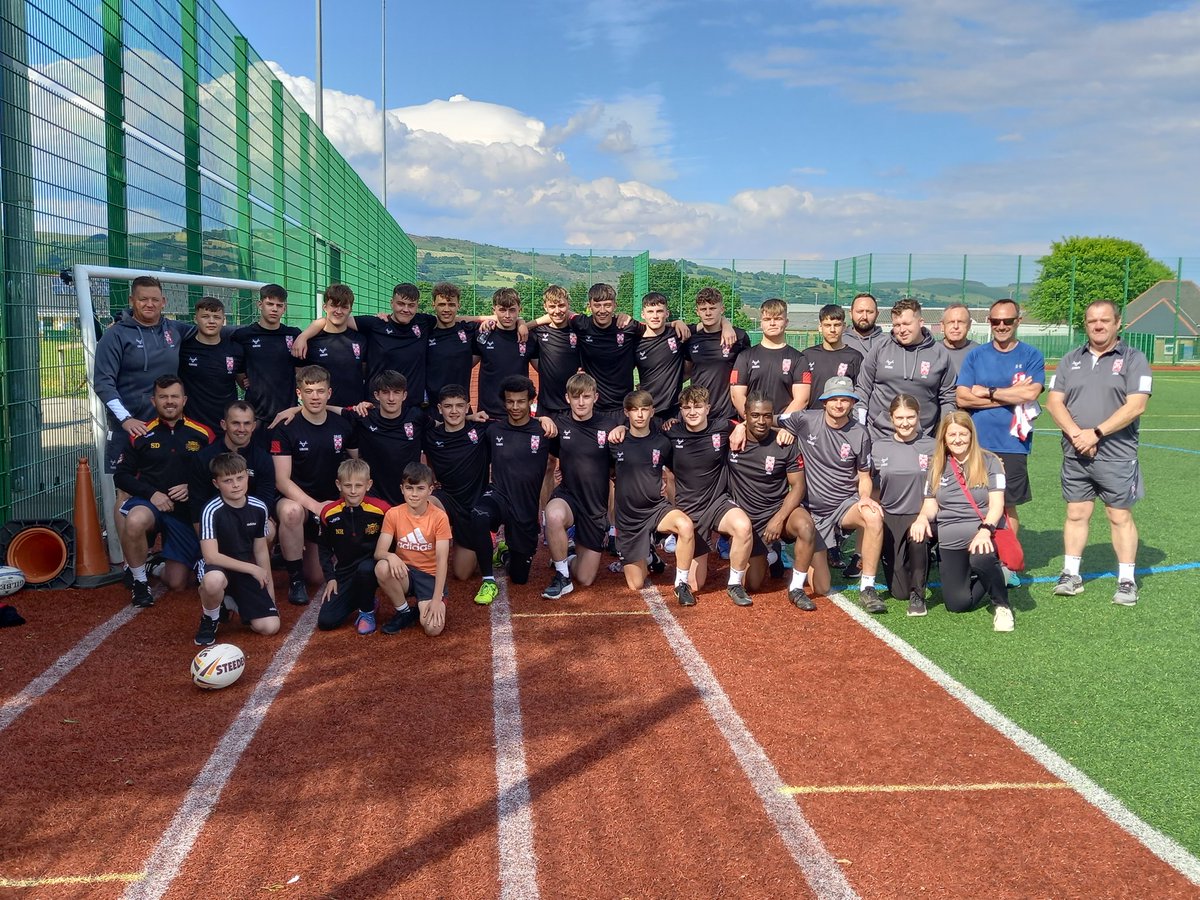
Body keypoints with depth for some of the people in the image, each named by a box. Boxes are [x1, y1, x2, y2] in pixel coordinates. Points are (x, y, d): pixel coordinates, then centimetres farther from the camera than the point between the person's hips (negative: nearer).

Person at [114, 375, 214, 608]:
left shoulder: (202, 435, -1)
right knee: (135, 522, -40)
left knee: (176, 582, 0)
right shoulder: (141, 435, -1)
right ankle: (139, 580, -12)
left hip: (187, 510, 1)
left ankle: (160, 564, 39)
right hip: (148, 502, -1)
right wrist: (152, 493, -15)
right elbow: (121, 476, 0)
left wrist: (191, 489, -14)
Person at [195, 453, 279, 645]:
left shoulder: (259, 508, -5)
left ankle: (234, 602, 19)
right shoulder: (211, 511, -20)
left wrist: (270, 592, 8)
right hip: (218, 568, -4)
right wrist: (252, 568, -20)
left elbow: (261, 550, 6)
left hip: (247, 571, 4)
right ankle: (209, 619, -7)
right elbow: (211, 556, -24)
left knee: (270, 627, -11)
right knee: (214, 580, -43)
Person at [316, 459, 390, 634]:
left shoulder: (382, 509, -13)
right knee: (325, 621, -10)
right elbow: (325, 549, 9)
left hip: (371, 567, -3)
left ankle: (367, 611, -10)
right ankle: (358, 599, 20)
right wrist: (330, 578, 3)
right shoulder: (329, 513, -5)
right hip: (344, 572, 3)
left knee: (365, 568, -39)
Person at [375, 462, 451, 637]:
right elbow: (379, 552, -12)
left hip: (431, 576, -2)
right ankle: (403, 611, -6)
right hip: (404, 573, 3)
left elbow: (442, 560, -16)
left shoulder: (439, 517, -12)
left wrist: (436, 600, -24)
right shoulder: (393, 514, -6)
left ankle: (422, 607, 11)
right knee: (382, 567, -33)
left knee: (433, 628, -27)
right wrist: (391, 556, -38)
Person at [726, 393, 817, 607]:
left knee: (805, 525, -36)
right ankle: (768, 553, 36)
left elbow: (798, 486, -9)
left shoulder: (785, 444, -10)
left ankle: (796, 589, -18)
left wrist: (778, 519, -21)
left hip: (780, 509, -1)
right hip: (747, 517, 1)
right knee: (754, 583, 0)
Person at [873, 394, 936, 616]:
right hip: (890, 517, 2)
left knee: (917, 539, -39)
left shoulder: (931, 447, -1)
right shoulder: (878, 448, 3)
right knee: (899, 591, -2)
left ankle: (917, 594, -16)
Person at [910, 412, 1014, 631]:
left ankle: (1002, 605, -11)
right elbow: (930, 505, 10)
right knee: (957, 604, -7)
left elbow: (996, 504, -8)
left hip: (983, 533, -3)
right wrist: (923, 517, -14)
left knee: (980, 558, -40)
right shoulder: (937, 466, 11)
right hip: (950, 540, 4)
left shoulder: (989, 462, 0)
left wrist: (985, 530, -26)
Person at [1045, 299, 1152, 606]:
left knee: (1120, 516, 2)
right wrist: (1076, 433, -13)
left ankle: (1126, 581, 11)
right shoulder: (1070, 360, 10)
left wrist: (1096, 433, -18)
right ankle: (1071, 575, 17)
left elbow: (1135, 406, -13)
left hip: (1117, 456, -4)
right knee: (1076, 514, 9)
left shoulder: (1133, 359, -2)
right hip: (1075, 454, 4)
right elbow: (1054, 402, 3)